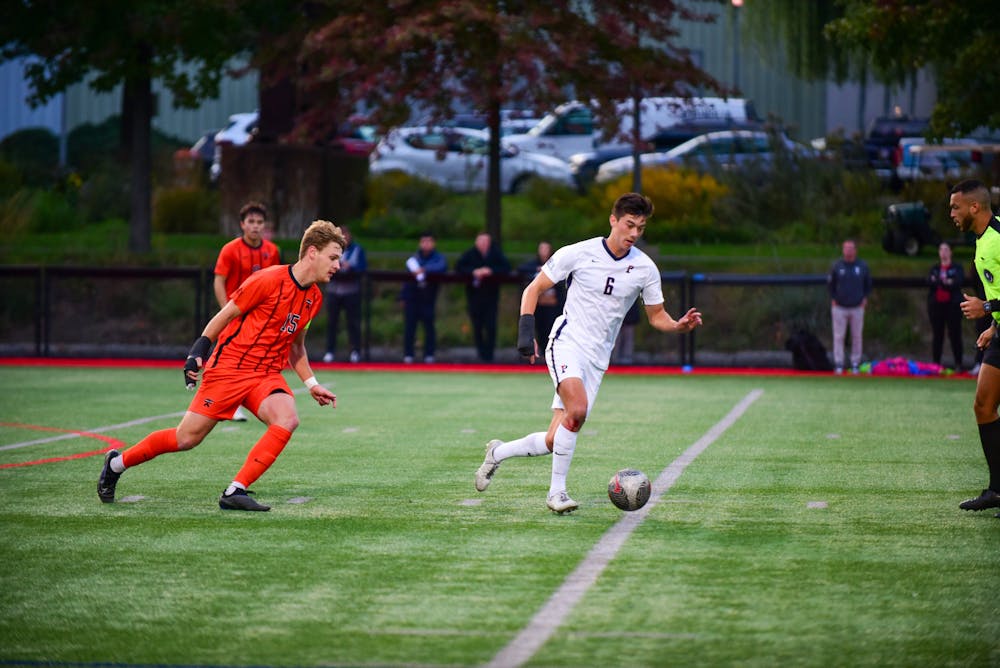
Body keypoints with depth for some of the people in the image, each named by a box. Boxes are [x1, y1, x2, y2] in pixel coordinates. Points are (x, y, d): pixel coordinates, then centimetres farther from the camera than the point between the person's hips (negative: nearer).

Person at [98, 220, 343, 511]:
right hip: (228, 367, -6)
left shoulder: (314, 297, 8)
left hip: (267, 375, 6)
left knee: (287, 419, -26)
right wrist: (198, 352, -10)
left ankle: (235, 492, -22)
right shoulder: (269, 280, -15)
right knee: (187, 438, -3)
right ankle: (117, 463, 21)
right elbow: (225, 315, -5)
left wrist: (311, 384, 18)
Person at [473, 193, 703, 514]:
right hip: (566, 344, -4)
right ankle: (556, 492, -19)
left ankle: (498, 452, 26)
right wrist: (526, 331, -11)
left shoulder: (645, 268, 2)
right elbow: (533, 289, 1)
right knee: (577, 409, -31)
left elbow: (657, 316, 12)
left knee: (554, 443, -1)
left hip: (597, 360, 4)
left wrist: (680, 325, -9)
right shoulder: (578, 253, -6)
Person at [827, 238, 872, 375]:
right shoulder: (836, 266, -2)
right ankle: (838, 363, 3)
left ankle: (855, 363, 12)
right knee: (839, 336, -1)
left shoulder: (863, 266, 1)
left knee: (857, 336, 5)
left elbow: (868, 284, 12)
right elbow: (830, 284, 8)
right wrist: (833, 299, -1)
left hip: (857, 307, 1)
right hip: (839, 307, -1)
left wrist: (865, 298, 2)